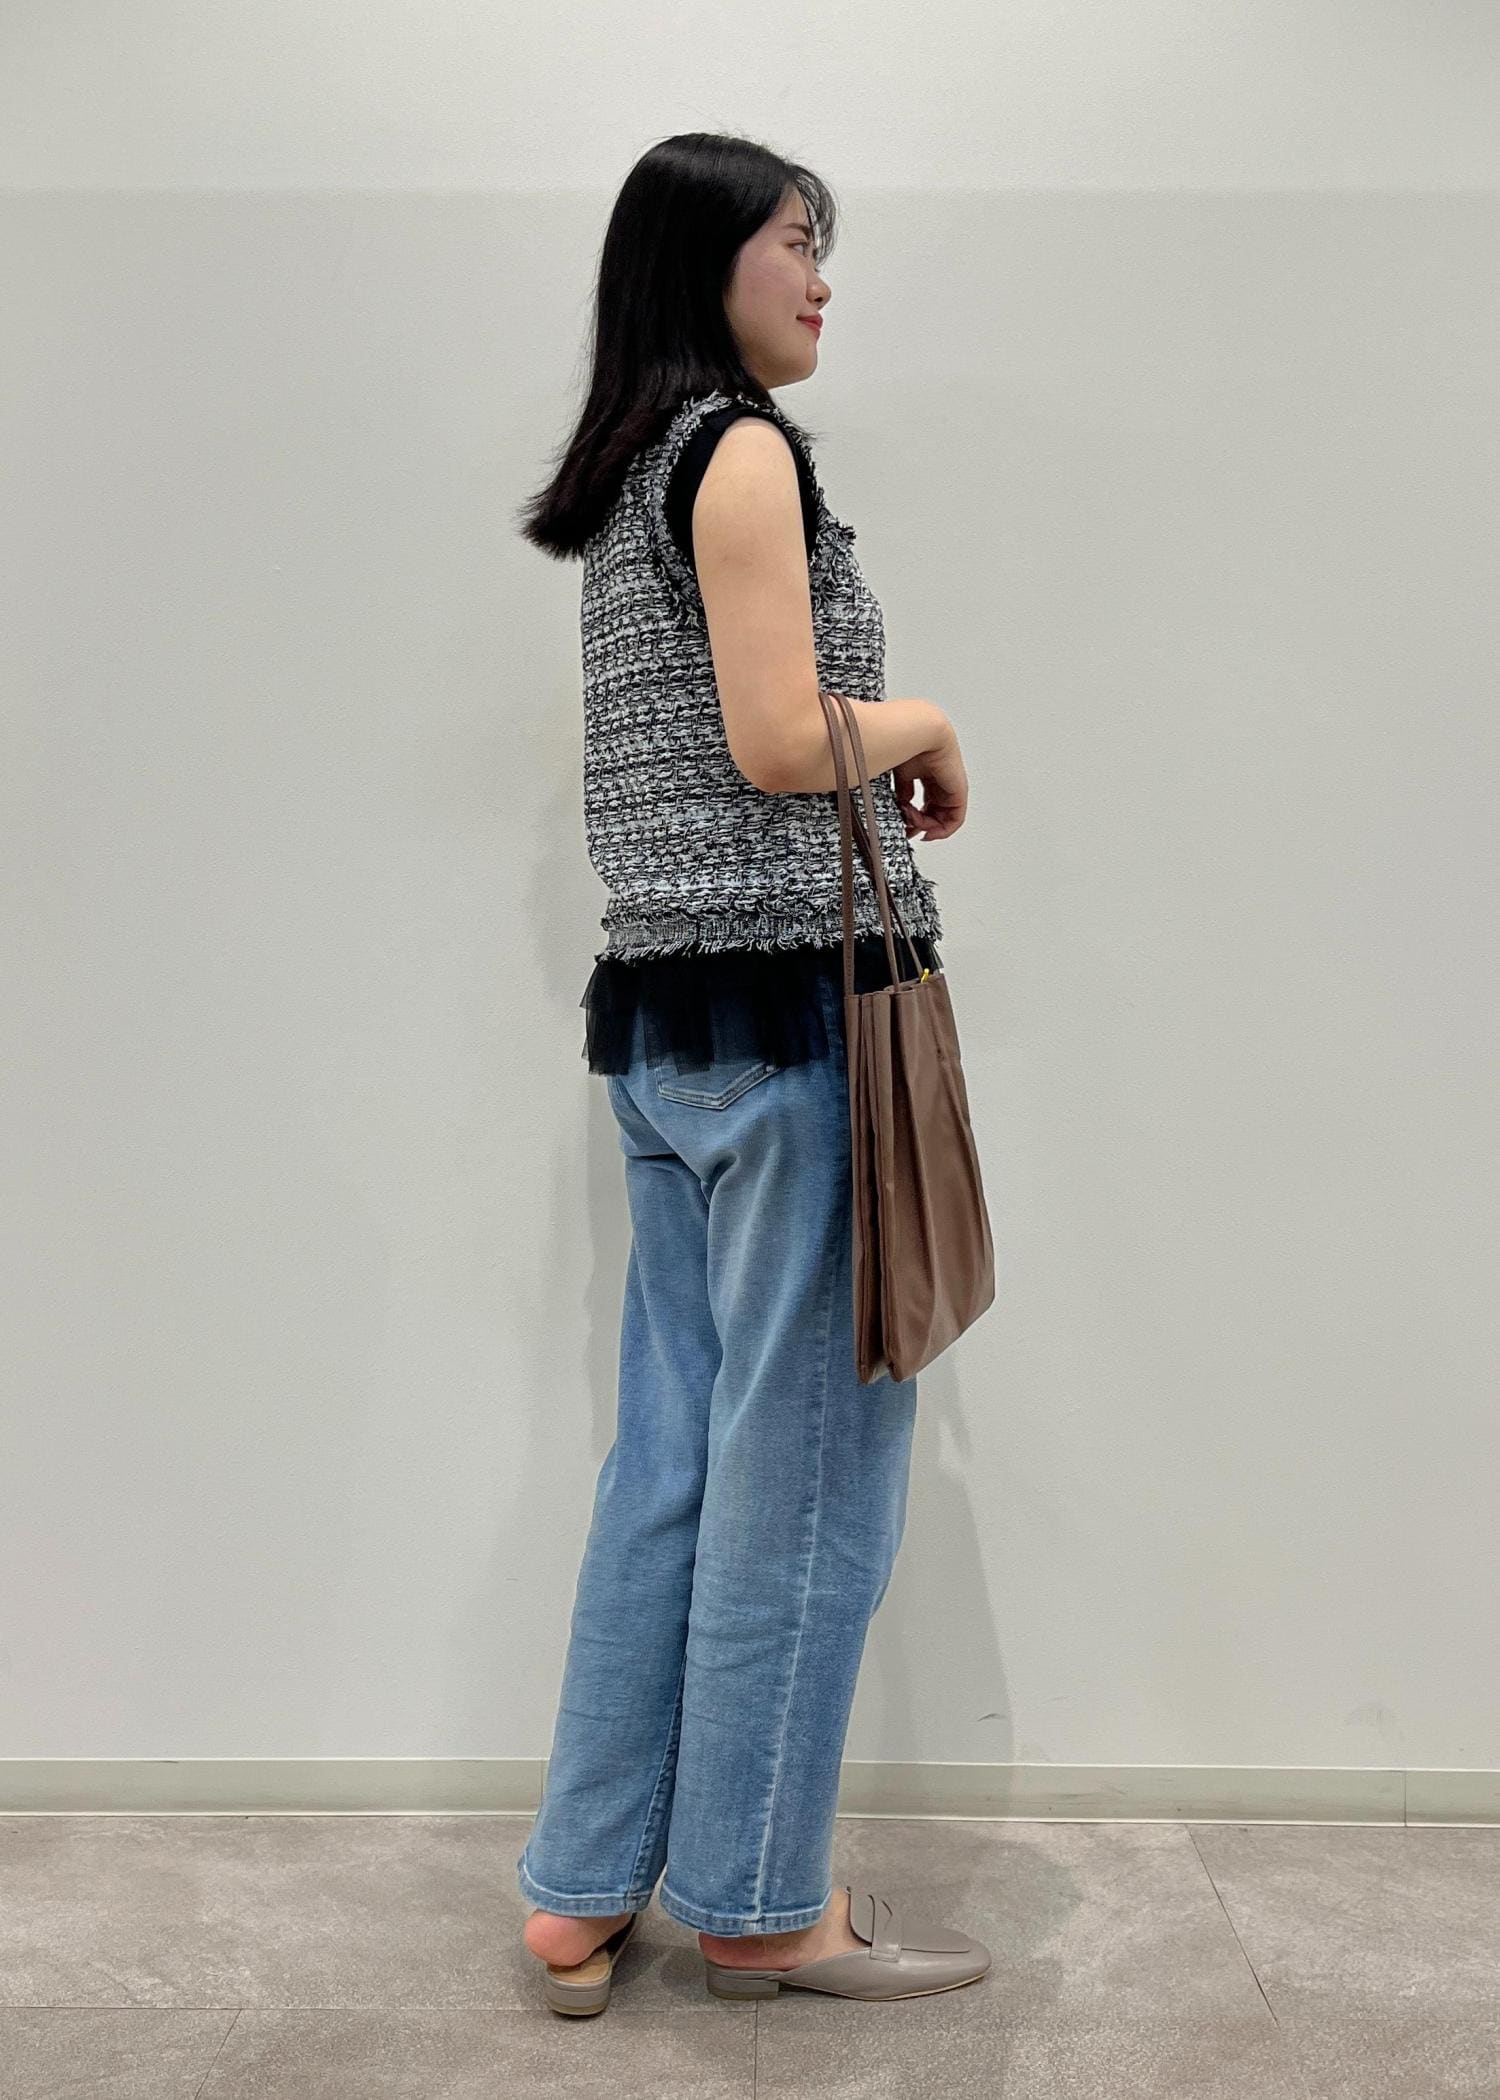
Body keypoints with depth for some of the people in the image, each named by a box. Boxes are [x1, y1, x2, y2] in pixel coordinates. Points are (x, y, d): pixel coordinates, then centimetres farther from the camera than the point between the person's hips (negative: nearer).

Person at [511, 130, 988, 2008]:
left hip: (659, 1009, 9)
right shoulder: (746, 445, -6)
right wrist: (927, 722, 2)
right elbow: (783, 743, -15)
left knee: (672, 1456, 13)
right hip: (793, 996, -9)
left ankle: (586, 1889, 23)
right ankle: (758, 1899, 17)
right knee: (803, 1464, 1)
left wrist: (875, 751, 16)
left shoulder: (626, 475, 21)